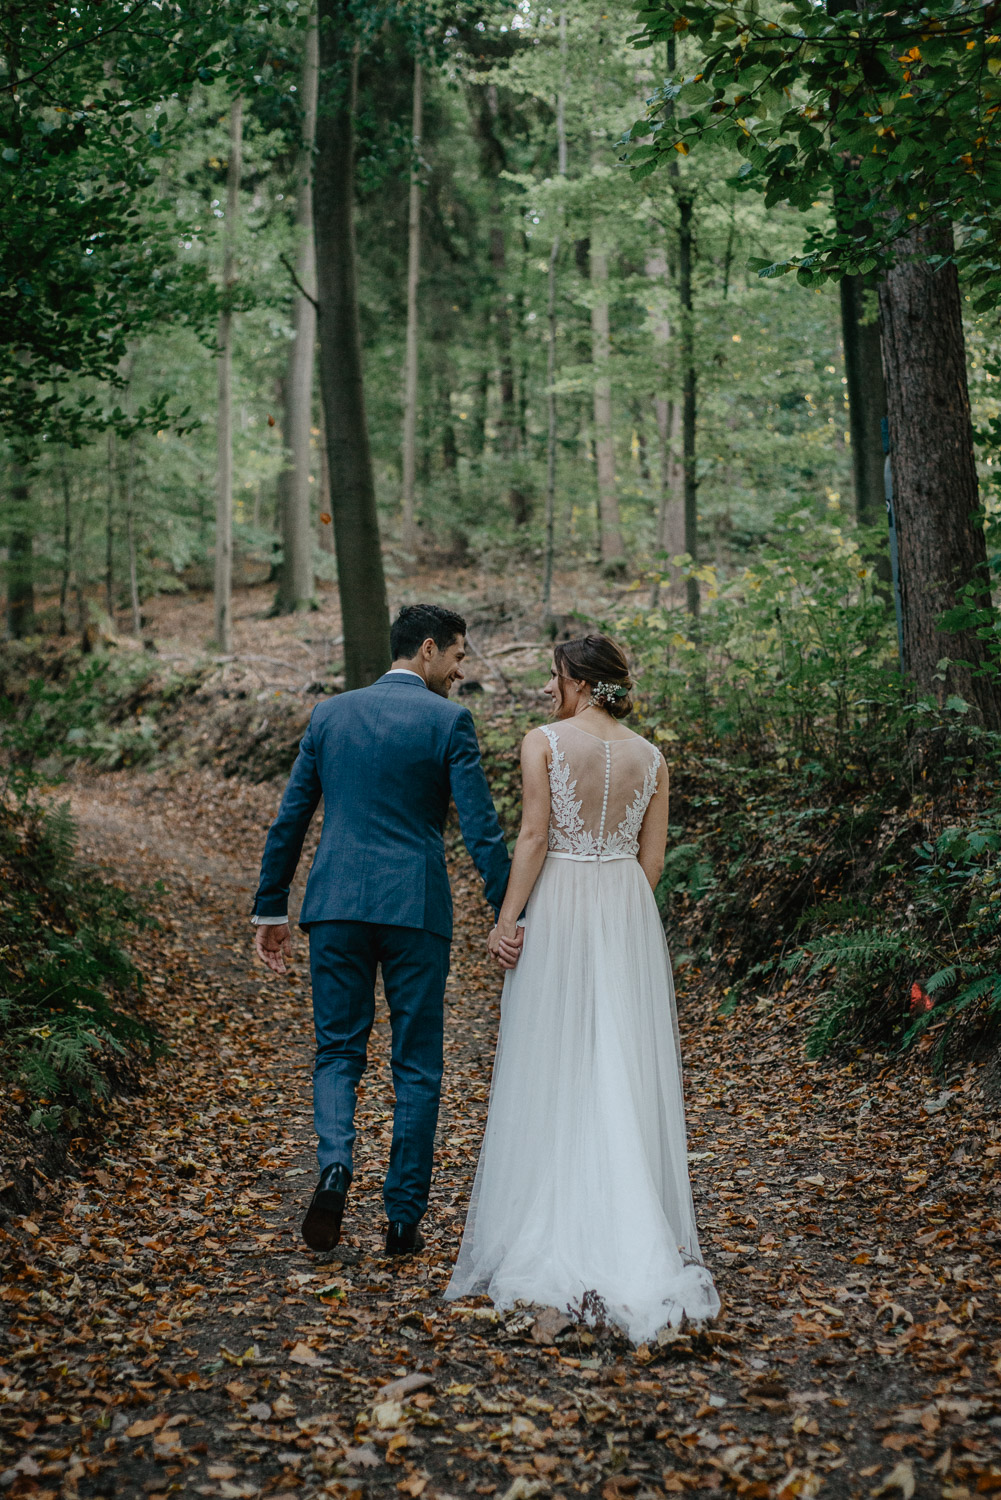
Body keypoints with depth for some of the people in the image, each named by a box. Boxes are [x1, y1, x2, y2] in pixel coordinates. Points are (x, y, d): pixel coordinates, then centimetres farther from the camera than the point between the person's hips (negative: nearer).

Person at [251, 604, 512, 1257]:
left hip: (337, 904, 3)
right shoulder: (449, 720, -2)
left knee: (338, 1051, 13)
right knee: (417, 1066, 9)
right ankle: (404, 1220, 13)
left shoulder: (330, 714, 9)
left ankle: (336, 1164, -13)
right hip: (416, 908, -3)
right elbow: (481, 828, -9)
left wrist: (271, 909, 16)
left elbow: (289, 820, 10)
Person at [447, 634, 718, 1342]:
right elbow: (653, 857, 6)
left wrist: (507, 918, -9)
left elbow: (534, 836, -12)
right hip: (629, 913, 4)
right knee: (626, 1067, 8)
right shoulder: (650, 756, 7)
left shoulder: (545, 742, -5)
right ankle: (637, 1237, 10)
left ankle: (549, 1233, 8)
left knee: (552, 1068, 4)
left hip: (558, 908, -3)